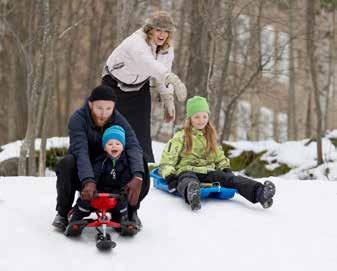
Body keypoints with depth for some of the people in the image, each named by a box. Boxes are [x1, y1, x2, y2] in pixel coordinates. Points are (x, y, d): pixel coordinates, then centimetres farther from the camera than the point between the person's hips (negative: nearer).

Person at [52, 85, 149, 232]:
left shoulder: (118, 119, -12)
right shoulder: (78, 119, -21)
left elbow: (133, 146, -26)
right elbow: (81, 151, -35)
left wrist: (137, 177, -45)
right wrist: (88, 181, -53)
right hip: (83, 175, -2)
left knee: (141, 165, -22)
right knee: (67, 163, -35)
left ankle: (130, 211, 0)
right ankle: (63, 212, -12)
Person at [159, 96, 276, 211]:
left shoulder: (210, 137, 23)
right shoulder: (180, 137, 8)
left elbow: (220, 159, 31)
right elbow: (166, 162, 3)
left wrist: (226, 169, 11)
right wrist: (170, 178, -14)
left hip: (208, 172, 4)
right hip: (186, 171, -4)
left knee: (229, 178, -27)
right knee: (189, 181, -42)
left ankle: (259, 192, -53)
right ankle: (192, 195, -81)